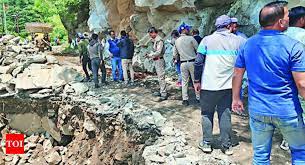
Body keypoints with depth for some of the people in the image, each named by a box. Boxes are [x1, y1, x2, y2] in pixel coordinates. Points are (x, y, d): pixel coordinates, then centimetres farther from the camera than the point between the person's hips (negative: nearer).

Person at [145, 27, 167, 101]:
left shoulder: (159, 40, -15)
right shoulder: (154, 40, 13)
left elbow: (158, 52, -21)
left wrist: (150, 55, -20)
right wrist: (149, 55, 1)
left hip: (159, 60, -10)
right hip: (155, 61, 10)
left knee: (161, 77, -8)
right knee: (159, 77, 15)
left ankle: (164, 95, -4)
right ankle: (162, 91, 26)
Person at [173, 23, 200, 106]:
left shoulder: (176, 41, 5)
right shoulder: (191, 38, -8)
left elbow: (174, 55, 8)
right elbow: (198, 49, -6)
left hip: (183, 63, 3)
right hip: (192, 62, -3)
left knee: (184, 82, 10)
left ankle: (185, 99, 11)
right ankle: (198, 97, 14)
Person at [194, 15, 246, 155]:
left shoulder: (207, 40, -2)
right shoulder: (238, 40, 1)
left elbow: (198, 62, -5)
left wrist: (197, 80, 2)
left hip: (208, 85, -1)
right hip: (227, 86, 2)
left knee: (207, 114, 12)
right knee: (225, 115, 10)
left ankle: (206, 143, 19)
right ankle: (226, 146, 19)